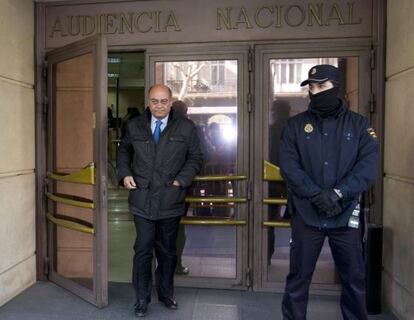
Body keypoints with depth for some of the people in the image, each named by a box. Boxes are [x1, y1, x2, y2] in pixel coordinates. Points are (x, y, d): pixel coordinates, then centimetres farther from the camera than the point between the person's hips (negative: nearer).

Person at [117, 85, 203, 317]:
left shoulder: (186, 127, 2)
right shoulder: (135, 126, 7)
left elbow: (196, 158, 4)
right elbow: (124, 151, 19)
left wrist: (182, 180, -8)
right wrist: (125, 174, 3)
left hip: (170, 200, 0)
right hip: (142, 199, 0)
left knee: (168, 251, 14)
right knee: (143, 250, 4)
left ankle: (166, 293, 33)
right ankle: (142, 299, 21)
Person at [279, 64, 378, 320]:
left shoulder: (359, 124, 4)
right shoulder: (296, 125, 3)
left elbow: (369, 166, -6)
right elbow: (289, 166, -7)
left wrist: (338, 193, -19)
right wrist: (317, 195, -19)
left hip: (346, 214, 1)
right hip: (306, 214, 0)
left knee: (355, 279, 14)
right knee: (298, 278, 8)